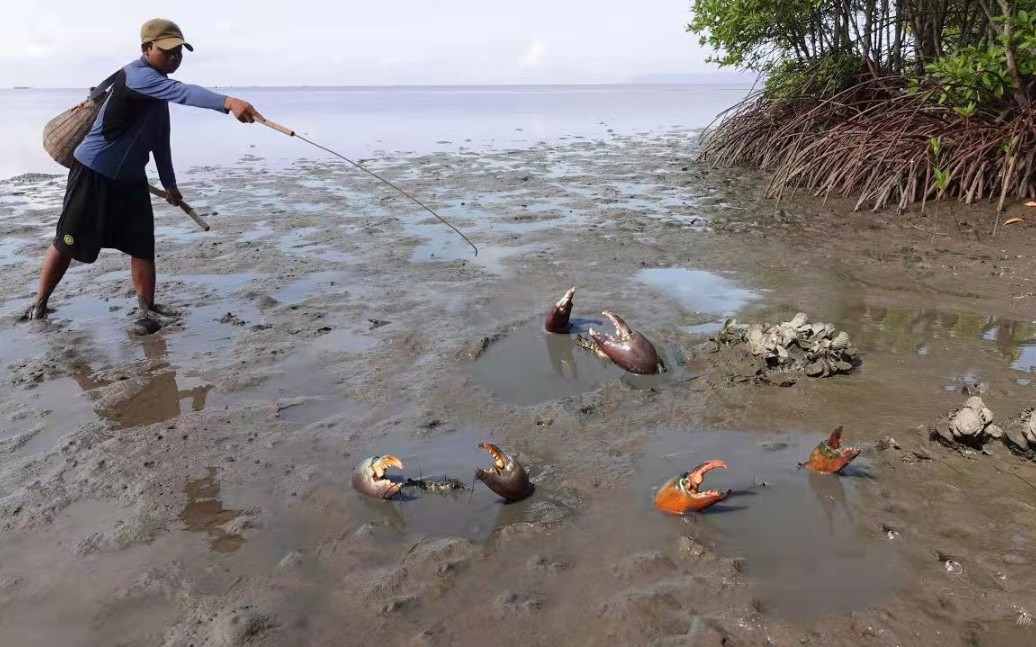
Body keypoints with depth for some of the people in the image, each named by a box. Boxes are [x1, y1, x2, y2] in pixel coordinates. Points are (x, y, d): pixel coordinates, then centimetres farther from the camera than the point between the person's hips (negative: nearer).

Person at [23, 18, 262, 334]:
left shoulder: (159, 89, 8)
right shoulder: (136, 75, -21)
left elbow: (160, 141, 19)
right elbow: (182, 92, -43)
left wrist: (169, 184, 22)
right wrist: (227, 101, -58)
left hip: (131, 179, 8)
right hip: (93, 173, -8)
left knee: (142, 245, 0)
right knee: (67, 243, 5)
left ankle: (146, 309, 9)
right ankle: (39, 306, 23)